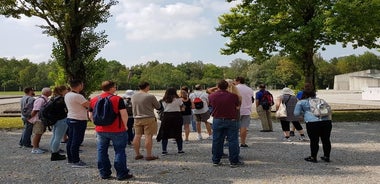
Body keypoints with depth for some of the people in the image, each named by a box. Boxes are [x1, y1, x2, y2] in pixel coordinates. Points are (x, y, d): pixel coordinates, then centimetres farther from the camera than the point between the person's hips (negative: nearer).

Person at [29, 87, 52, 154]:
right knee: (37, 134, -3)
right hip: (38, 119, -9)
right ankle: (34, 149, 5)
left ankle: (37, 147, 24)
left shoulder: (46, 99, 11)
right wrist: (30, 118, -14)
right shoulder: (40, 100, -20)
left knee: (39, 134, 15)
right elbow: (35, 110, -20)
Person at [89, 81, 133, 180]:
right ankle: (121, 174, 9)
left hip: (100, 131, 4)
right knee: (119, 152, 5)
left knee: (102, 152, 14)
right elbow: (124, 114, -16)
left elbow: (90, 116, 10)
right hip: (117, 130, -4)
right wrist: (125, 125, -2)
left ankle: (104, 173, 20)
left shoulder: (93, 100, 4)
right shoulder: (117, 99, -11)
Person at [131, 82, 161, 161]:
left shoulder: (133, 96, 4)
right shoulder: (150, 96, -13)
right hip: (149, 119, -6)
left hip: (137, 119, 6)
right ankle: (148, 155, 2)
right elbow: (158, 106, -2)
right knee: (148, 136, -1)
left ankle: (137, 154, 19)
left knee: (137, 136, 11)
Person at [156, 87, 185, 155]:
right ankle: (180, 149, 13)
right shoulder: (178, 99, -4)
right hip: (177, 116, -2)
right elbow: (181, 107, 1)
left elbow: (164, 108, 5)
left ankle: (164, 150, 7)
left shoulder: (164, 100, 5)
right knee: (178, 134, 8)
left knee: (165, 134, 8)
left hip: (166, 116, 2)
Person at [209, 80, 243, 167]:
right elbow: (237, 107, -2)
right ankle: (234, 161, 7)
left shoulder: (212, 96, -3)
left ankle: (216, 161, 17)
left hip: (217, 121, 3)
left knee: (216, 141, 11)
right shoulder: (233, 96, -12)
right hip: (231, 121, -3)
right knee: (233, 141, 4)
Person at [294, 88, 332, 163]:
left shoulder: (301, 102, 9)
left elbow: (296, 113, 8)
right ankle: (326, 157, 21)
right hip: (326, 121, 5)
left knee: (314, 140, 3)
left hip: (313, 122, -4)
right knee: (326, 140, 13)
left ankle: (313, 157, 11)